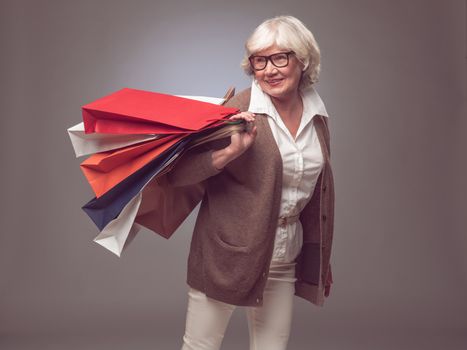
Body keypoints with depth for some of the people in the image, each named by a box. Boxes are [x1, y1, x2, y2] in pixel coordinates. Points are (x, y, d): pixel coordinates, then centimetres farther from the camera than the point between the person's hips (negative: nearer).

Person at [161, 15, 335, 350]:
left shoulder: (316, 115, 3)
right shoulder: (239, 110, -13)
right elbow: (177, 174, -16)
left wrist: (321, 258, 18)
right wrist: (232, 151, -31)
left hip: (285, 259, 5)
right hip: (227, 251, -4)